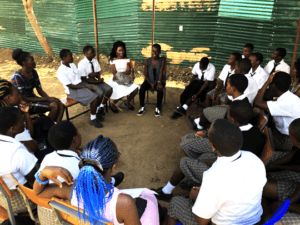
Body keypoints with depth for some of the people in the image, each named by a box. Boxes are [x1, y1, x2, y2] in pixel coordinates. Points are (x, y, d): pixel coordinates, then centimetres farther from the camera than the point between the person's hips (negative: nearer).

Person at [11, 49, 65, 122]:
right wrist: (46, 99, -23)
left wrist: (50, 98, -13)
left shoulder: (33, 72, 4)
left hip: (33, 98, 7)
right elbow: (24, 99, -20)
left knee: (61, 105, -14)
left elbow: (40, 91, 8)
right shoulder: (17, 77, -18)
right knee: (54, 106, -27)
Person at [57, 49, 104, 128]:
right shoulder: (61, 72, -16)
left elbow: (81, 76, 15)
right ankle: (93, 119, -9)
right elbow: (70, 86, -20)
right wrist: (86, 87, -22)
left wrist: (87, 84, 0)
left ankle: (97, 112, 15)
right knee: (94, 98, -25)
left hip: (81, 84, 8)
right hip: (73, 90, -8)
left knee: (100, 93, -7)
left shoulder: (72, 65, 9)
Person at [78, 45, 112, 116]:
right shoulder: (82, 64, -16)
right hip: (87, 83, -6)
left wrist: (93, 74, -19)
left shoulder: (95, 61, 2)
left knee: (109, 89, -13)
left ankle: (101, 107, 5)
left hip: (95, 80, 6)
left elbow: (98, 73, 5)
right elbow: (83, 80, -17)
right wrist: (97, 81, -21)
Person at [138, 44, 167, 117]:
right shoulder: (147, 61, -2)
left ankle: (158, 108, -16)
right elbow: (145, 74, -2)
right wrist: (151, 83, -17)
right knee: (142, 88, -27)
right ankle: (142, 107, -12)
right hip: (149, 80, 2)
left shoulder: (162, 60, -6)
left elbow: (161, 72, -17)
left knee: (160, 89, -34)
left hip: (159, 80, -1)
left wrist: (159, 82, -32)